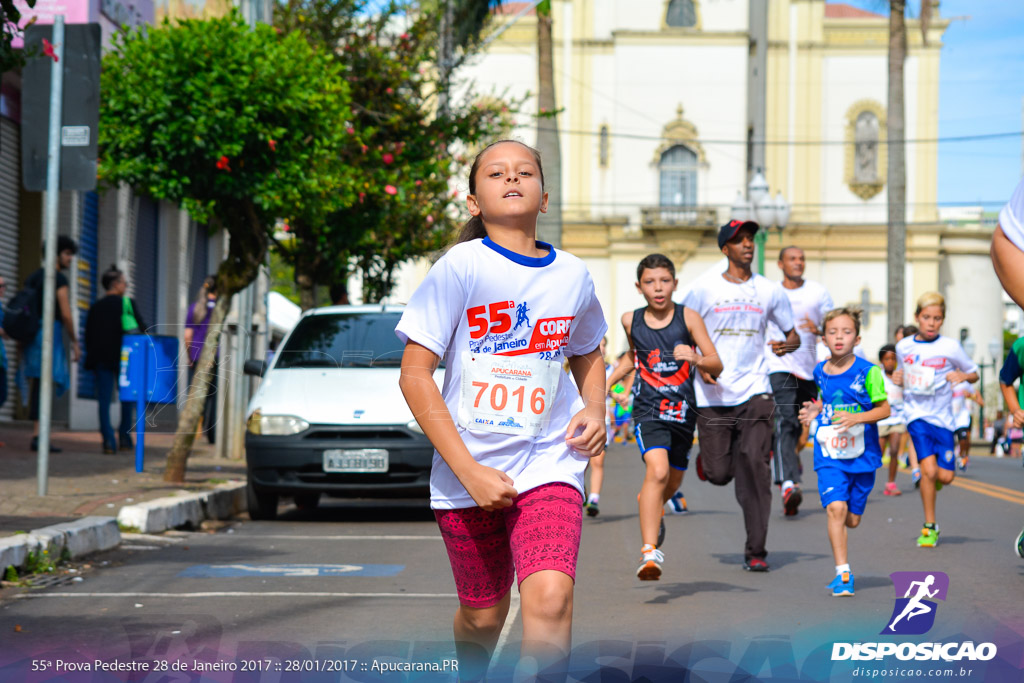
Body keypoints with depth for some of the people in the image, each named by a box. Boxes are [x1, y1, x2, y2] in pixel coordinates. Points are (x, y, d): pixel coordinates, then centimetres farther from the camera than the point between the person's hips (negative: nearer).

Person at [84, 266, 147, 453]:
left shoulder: (95, 307, 8)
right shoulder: (128, 303, -2)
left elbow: (88, 336, 9)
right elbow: (141, 330, -3)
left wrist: (92, 357, 17)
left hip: (101, 359, 3)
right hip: (122, 358, -2)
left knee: (104, 399, 1)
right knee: (127, 396, 12)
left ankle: (108, 440, -8)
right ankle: (125, 437, 8)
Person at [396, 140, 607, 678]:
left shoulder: (571, 274, 3)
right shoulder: (461, 266, -8)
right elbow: (414, 375, -11)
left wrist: (594, 411, 4)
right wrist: (468, 471, -17)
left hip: (548, 463, 1)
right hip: (467, 467, -1)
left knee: (549, 598, -23)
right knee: (483, 614, 14)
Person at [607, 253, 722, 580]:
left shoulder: (688, 317, -6)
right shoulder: (631, 320, 0)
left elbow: (716, 366, -10)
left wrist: (696, 359, -30)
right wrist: (607, 382, 17)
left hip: (682, 410, 2)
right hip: (648, 409, -1)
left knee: (673, 482, 17)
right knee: (657, 471, -25)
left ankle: (652, 507, 53)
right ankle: (649, 551, -24)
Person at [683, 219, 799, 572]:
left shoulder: (770, 291, 8)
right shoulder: (704, 289, 1)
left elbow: (792, 334, 17)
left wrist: (789, 344, -7)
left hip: (755, 391, 1)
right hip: (713, 395, -1)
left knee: (755, 468, -10)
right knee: (718, 474, -1)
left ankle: (755, 551, -4)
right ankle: (706, 458, 37)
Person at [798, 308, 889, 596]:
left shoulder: (867, 372, -7)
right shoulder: (819, 373, 4)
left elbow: (884, 409, -4)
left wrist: (856, 418, -19)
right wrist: (815, 413, 2)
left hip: (862, 455, -1)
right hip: (829, 456, 1)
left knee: (852, 519, 6)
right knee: (836, 508, -18)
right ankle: (843, 573, -13)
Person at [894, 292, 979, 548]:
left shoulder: (950, 347, -3)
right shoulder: (903, 346, 5)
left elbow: (974, 374, 8)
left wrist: (962, 375, -14)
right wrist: (898, 378, 0)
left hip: (942, 416, 0)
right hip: (917, 414, 0)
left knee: (946, 476, -6)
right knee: (929, 469, -17)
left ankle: (929, 482, 34)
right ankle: (930, 527, -3)